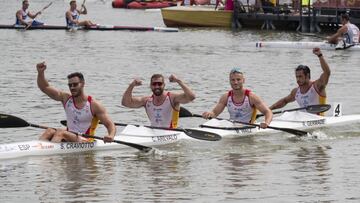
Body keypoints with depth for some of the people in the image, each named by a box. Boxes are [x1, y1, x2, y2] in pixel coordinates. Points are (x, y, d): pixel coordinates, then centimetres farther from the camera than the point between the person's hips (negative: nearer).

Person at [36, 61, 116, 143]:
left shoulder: (94, 105, -5)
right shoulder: (66, 98, 8)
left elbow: (110, 125, -7)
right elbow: (44, 87, 6)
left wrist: (111, 136, -30)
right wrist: (40, 73, -13)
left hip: (85, 141, -5)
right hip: (69, 138, 5)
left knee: (60, 132, -30)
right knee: (49, 131, -23)